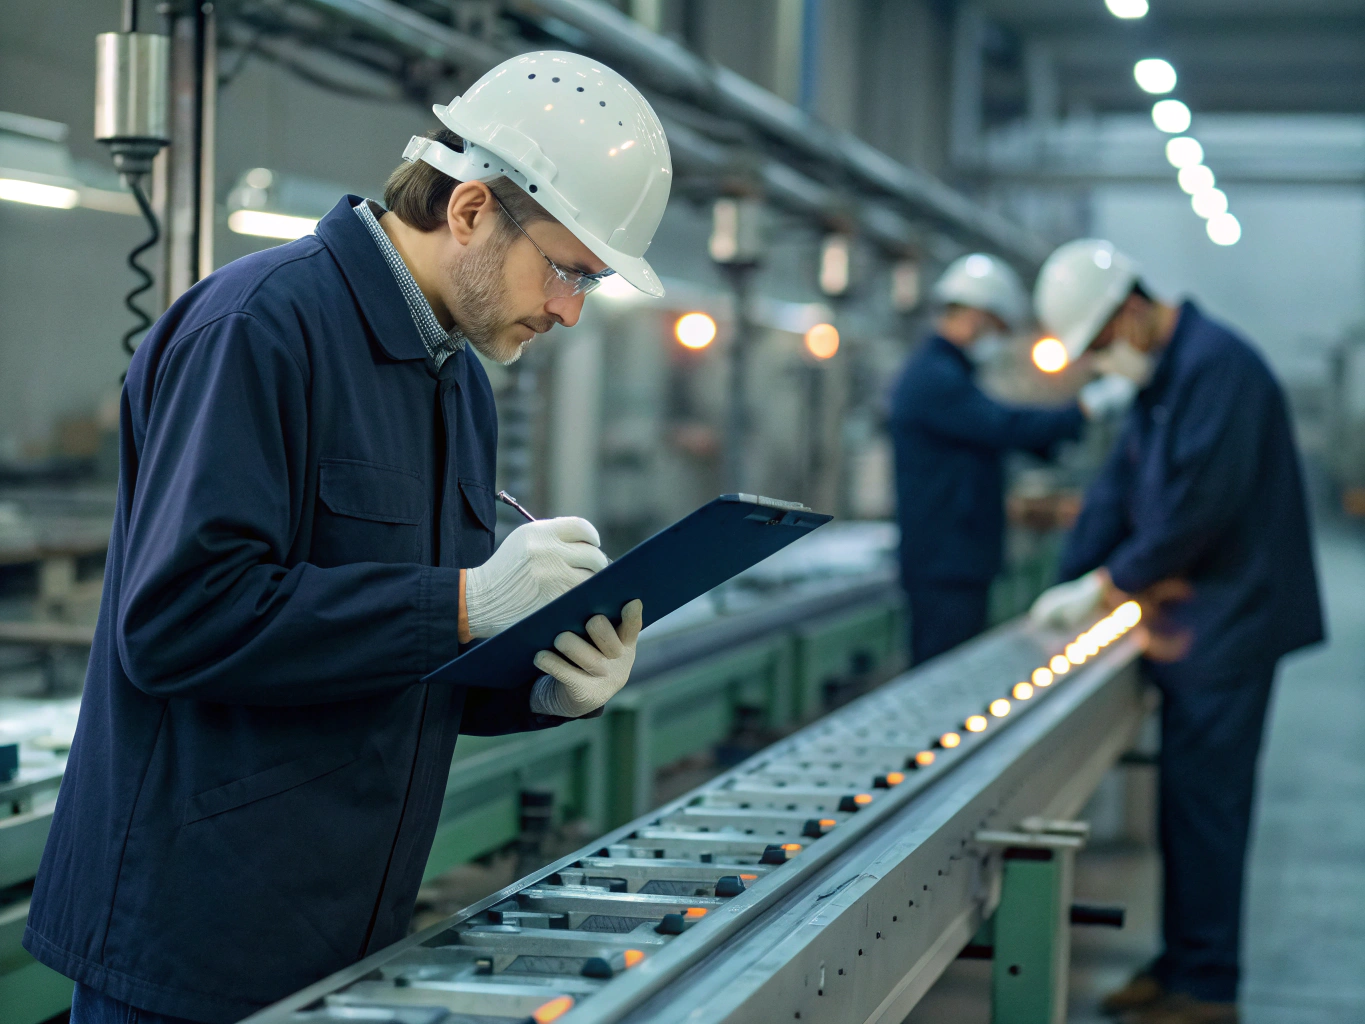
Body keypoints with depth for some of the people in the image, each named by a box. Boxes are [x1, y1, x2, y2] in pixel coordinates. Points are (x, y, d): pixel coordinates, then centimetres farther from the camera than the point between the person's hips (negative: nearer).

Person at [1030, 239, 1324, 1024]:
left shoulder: (1219, 367, -17)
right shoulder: (1159, 377, 15)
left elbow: (1199, 506, -23)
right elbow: (1120, 486, 16)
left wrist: (1107, 584, -15)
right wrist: (1070, 583, 6)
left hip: (1230, 623, -9)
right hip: (1189, 623, 9)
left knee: (1206, 800, -5)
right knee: (1188, 797, 13)